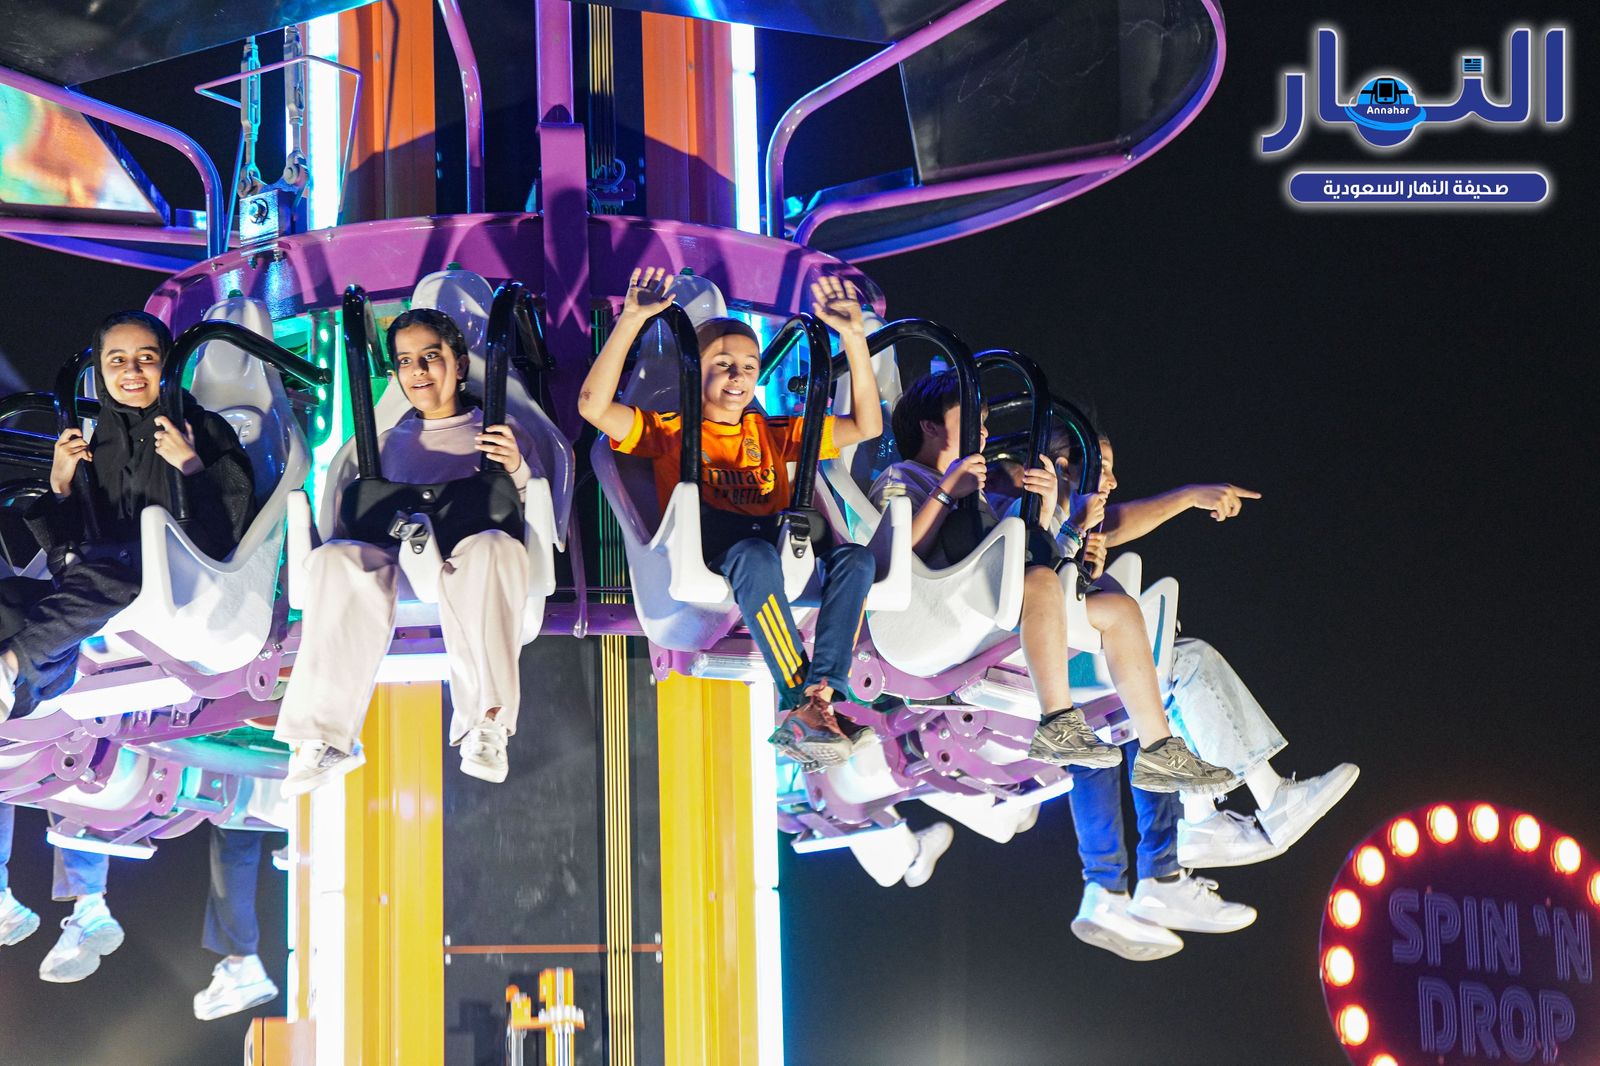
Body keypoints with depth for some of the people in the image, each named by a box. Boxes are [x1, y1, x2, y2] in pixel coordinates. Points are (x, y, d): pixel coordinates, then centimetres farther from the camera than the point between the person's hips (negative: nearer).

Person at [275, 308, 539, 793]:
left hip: (470, 562, -2)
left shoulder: (498, 435, 19)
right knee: (335, 558, -33)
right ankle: (326, 735, -42)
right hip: (396, 560, 2)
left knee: (494, 546, -40)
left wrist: (517, 469, -11)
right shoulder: (387, 440, 27)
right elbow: (349, 521, 24)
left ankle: (486, 721, -48)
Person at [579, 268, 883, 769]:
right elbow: (593, 406, -1)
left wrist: (853, 336, 14)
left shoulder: (771, 433, 28)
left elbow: (866, 425, 24)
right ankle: (799, 701, -39)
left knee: (855, 558, -26)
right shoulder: (671, 430, 16)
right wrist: (631, 320, -7)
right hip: (701, 555, -4)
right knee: (755, 554, -39)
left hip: (779, 552, 4)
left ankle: (819, 696, -38)